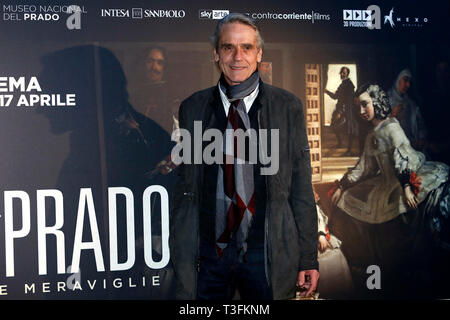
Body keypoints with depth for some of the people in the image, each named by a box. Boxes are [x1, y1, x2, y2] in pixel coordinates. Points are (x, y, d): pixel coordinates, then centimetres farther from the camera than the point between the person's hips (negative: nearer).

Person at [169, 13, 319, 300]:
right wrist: (181, 259, 4)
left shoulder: (288, 107, 0)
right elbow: (185, 189, 6)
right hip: (208, 255, 1)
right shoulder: (193, 109, 3)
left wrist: (308, 259, -2)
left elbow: (302, 188, 0)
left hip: (266, 254, -1)